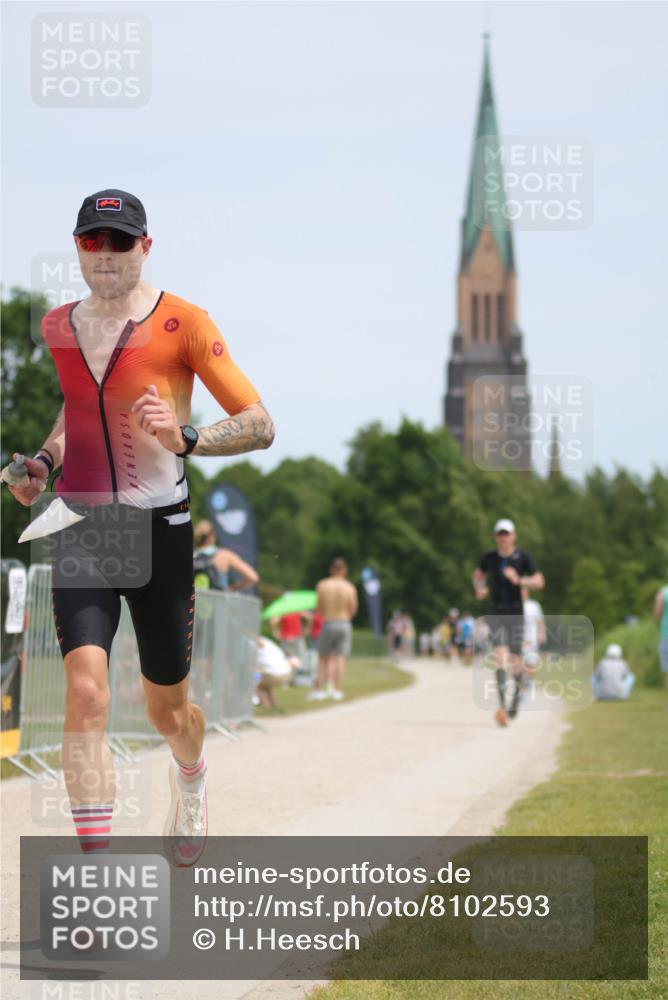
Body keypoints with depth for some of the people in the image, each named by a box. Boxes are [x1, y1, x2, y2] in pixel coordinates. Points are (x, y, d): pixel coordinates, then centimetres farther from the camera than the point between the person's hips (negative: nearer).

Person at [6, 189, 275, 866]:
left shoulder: (182, 323, -6)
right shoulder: (55, 327, 8)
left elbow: (260, 426, -8)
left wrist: (186, 439, -25)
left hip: (159, 530, -2)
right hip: (79, 530, 2)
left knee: (167, 709, 12)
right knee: (85, 692, -18)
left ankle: (189, 784, 49)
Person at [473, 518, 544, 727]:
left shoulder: (522, 557, -2)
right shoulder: (488, 558, 3)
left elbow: (539, 582, -5)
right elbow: (478, 575, 22)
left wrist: (519, 580, -22)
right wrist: (479, 588, 0)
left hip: (516, 614, 0)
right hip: (496, 614, 0)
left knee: (515, 660, 6)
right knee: (500, 654, -19)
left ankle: (518, 691, 40)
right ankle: (502, 706, -29)